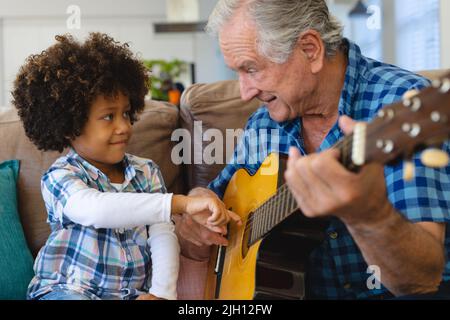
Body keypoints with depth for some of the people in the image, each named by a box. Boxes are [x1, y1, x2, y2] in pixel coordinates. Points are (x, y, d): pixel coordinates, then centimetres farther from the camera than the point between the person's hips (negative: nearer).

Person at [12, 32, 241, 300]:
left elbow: (163, 236, -2)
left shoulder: (147, 172, 5)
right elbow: (96, 210, -34)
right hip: (69, 289, -4)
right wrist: (181, 203, -44)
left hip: (135, 291, 4)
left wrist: (162, 292, -19)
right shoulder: (60, 178, -12)